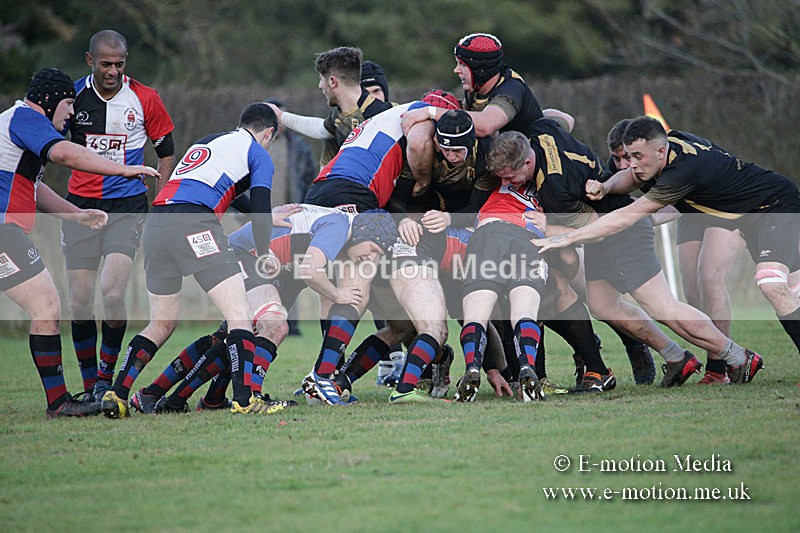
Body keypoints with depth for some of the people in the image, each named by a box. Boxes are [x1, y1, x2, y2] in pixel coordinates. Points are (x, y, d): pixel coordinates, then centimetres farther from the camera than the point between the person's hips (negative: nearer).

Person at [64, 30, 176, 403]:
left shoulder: (145, 99, -2)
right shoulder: (73, 96, 0)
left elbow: (166, 153, 8)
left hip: (127, 205, -2)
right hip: (81, 204, 2)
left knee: (112, 293, -18)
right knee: (80, 302, -1)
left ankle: (107, 376, 2)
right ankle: (90, 388, 15)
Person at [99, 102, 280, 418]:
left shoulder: (206, 142, 33)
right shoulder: (258, 153, 13)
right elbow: (260, 210, 3)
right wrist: (264, 257, 15)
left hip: (154, 224, 7)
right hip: (193, 224, -7)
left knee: (162, 323, 19)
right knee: (240, 314, -5)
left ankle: (116, 395, 10)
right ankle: (244, 400, -19)